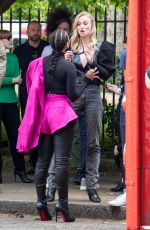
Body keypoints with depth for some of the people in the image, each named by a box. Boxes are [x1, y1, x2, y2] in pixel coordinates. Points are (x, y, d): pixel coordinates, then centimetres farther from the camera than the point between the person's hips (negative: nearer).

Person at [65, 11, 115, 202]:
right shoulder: (71, 48, 11)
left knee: (93, 143, 3)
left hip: (93, 94, 0)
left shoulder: (101, 48, 6)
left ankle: (91, 186, 8)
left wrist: (91, 62, -12)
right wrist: (66, 62, -6)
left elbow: (106, 74, 1)